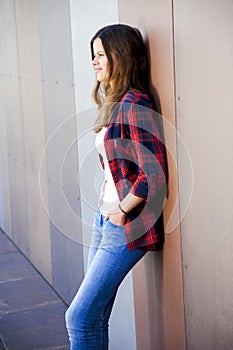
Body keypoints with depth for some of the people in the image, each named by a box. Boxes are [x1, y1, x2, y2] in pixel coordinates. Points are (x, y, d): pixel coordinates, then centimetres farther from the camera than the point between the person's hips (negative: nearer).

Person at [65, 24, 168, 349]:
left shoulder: (134, 104, -17)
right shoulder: (113, 102, 13)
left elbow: (155, 175, -24)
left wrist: (122, 210, -13)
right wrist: (107, 208, 14)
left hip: (125, 225, -9)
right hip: (105, 219, 9)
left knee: (80, 317, -6)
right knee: (94, 319, 13)